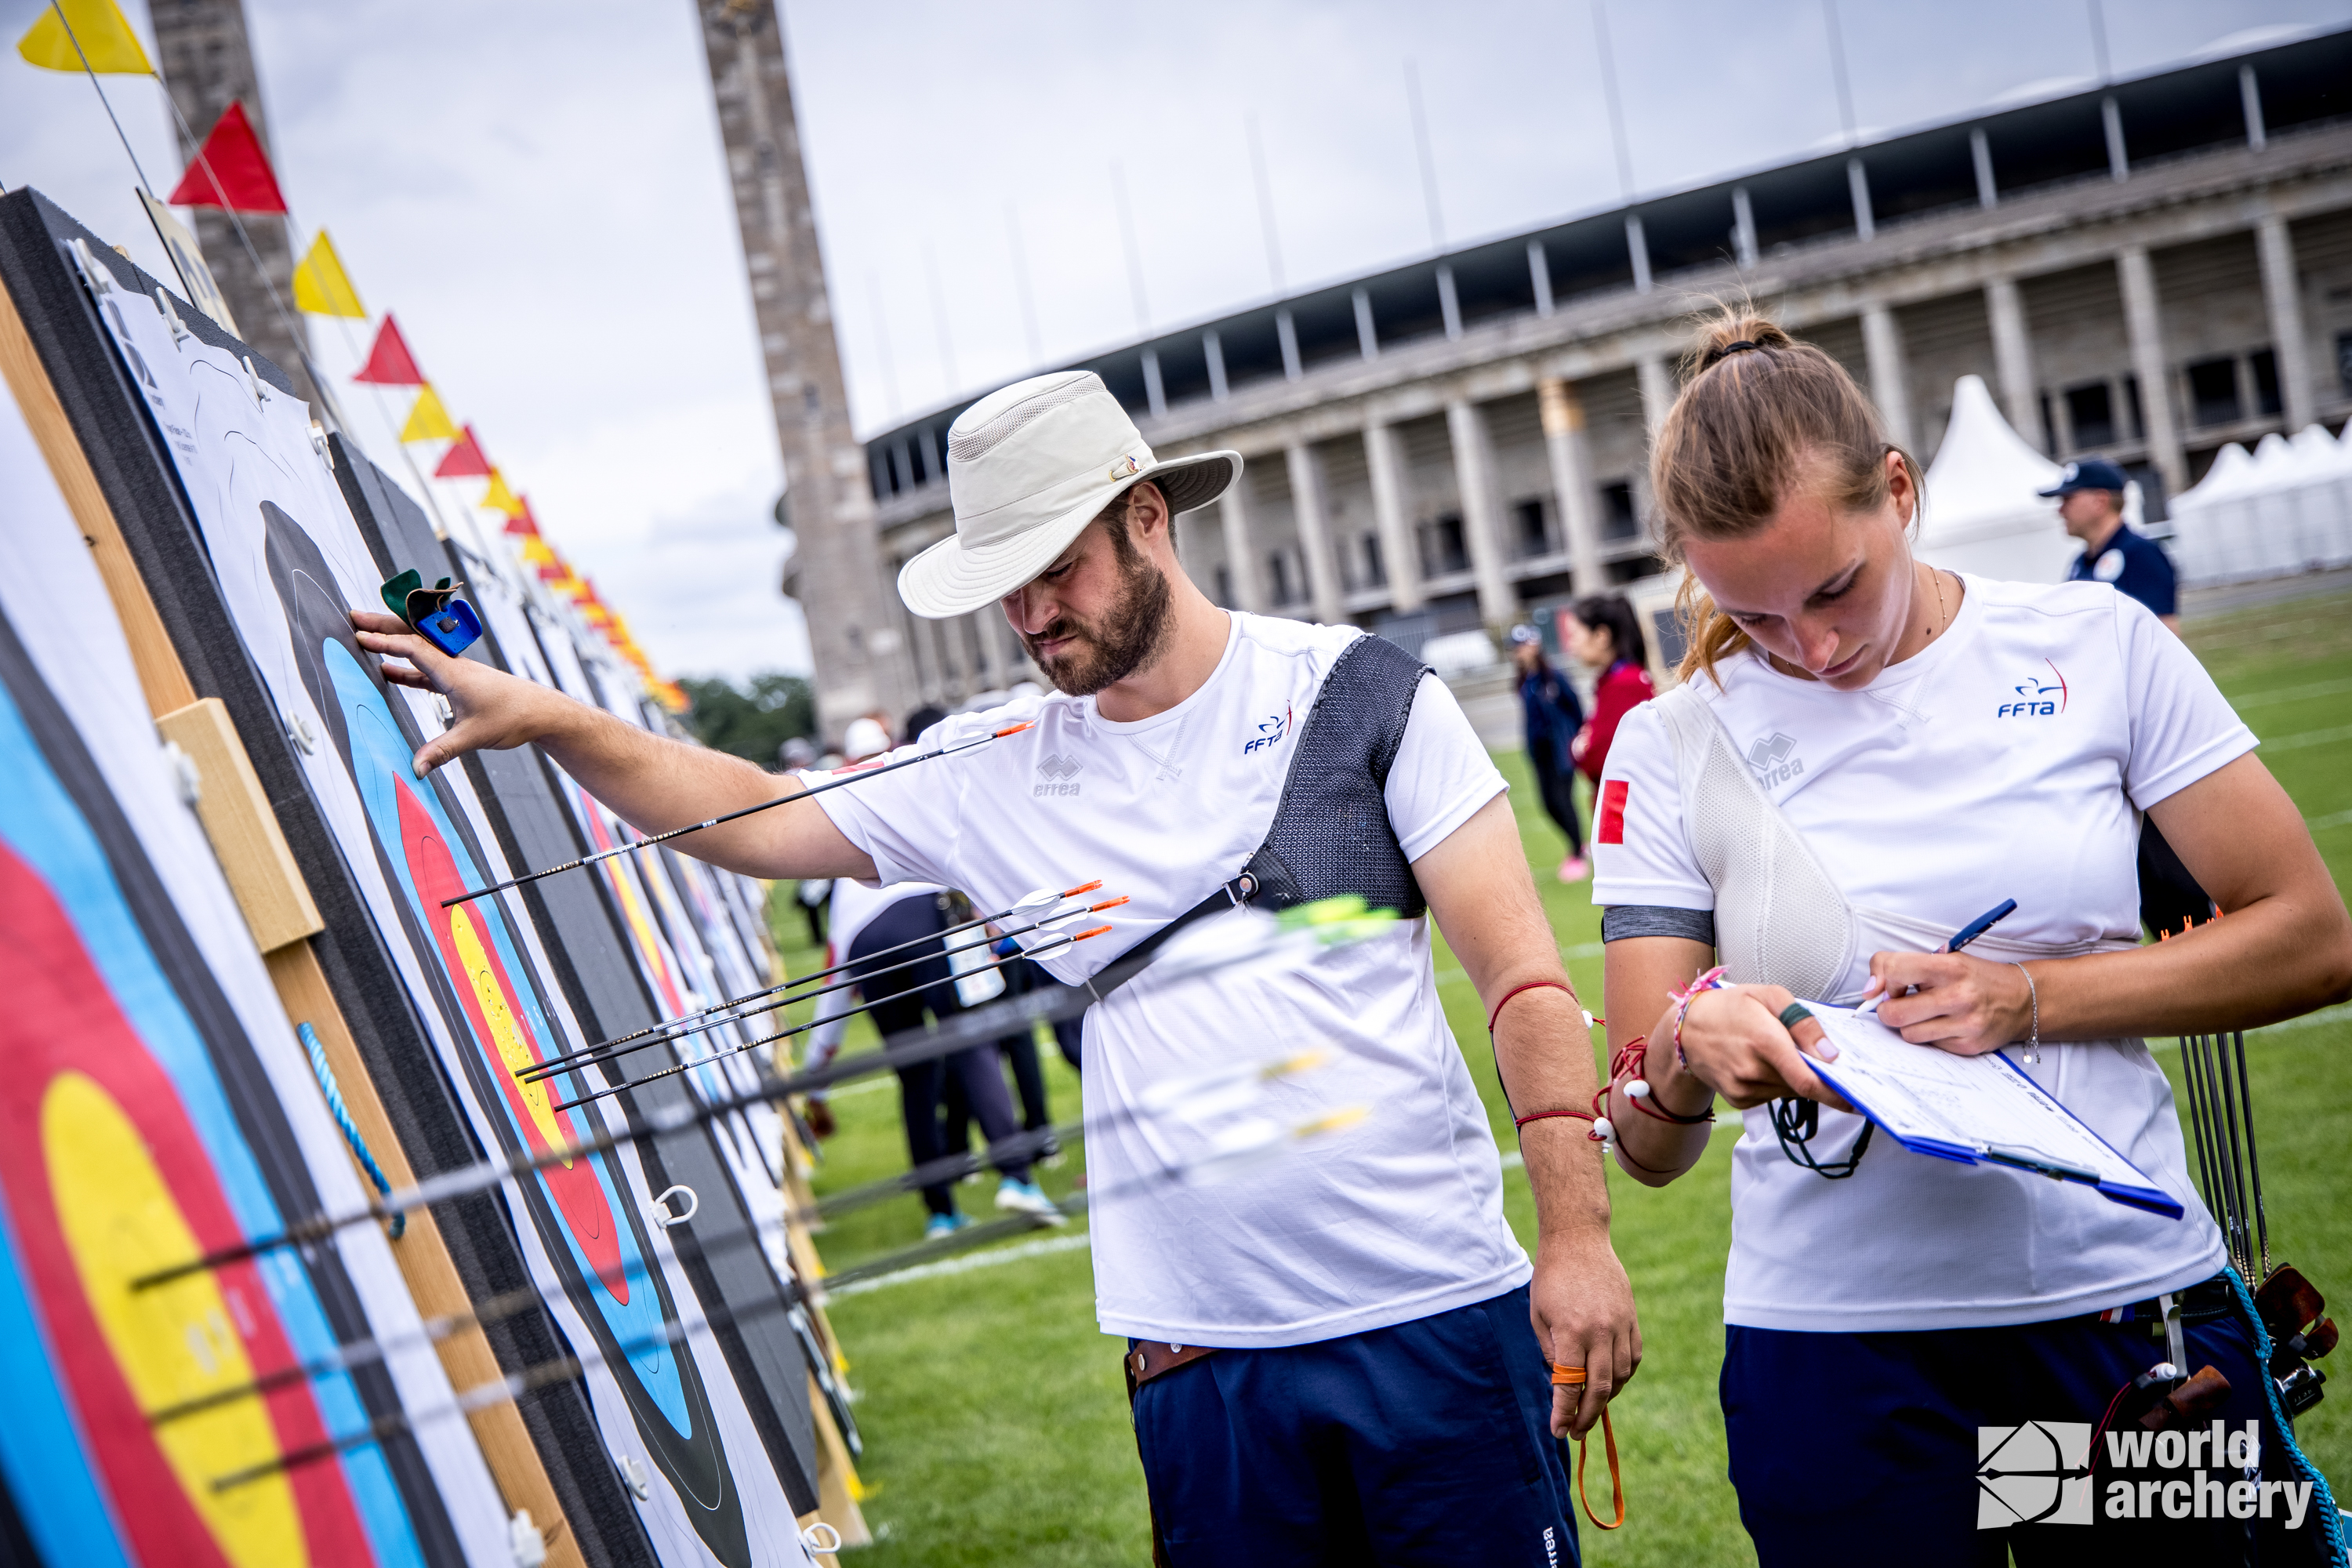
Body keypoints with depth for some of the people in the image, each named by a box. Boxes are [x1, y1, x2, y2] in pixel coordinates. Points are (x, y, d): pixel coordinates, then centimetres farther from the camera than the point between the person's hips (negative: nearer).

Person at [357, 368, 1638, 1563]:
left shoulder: (1355, 692, -2)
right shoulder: (997, 771, 5)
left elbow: (1520, 972, -5)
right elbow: (755, 822, 9)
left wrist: (1577, 1231, -12)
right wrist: (547, 721, -4)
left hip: (1438, 1318, -2)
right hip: (1200, 1366, 3)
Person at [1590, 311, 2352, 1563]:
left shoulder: (2094, 647, -2)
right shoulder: (1672, 746, -3)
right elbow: (1650, 1150, -4)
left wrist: (2027, 997, -13)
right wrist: (1687, 1049, -27)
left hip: (2132, 1296, 1)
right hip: (1835, 1342, 0)